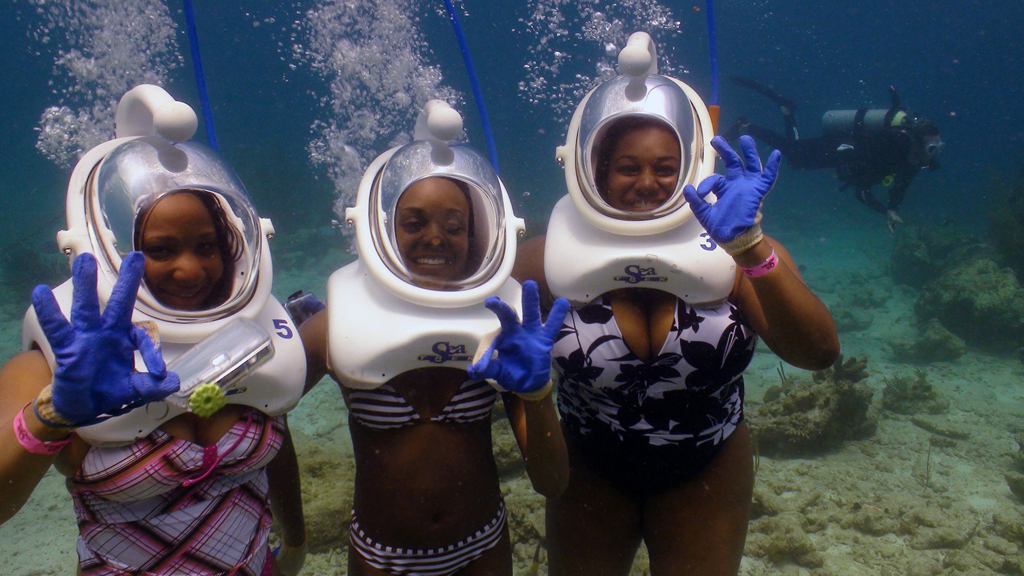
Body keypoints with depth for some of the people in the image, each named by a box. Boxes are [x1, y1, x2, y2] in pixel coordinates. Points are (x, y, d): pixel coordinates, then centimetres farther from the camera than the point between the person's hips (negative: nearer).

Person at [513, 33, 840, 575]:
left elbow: (818, 352, -28)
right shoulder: (549, 259, -17)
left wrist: (749, 247, -39)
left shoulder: (737, 256, -16)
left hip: (705, 476, 0)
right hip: (590, 474, 0)